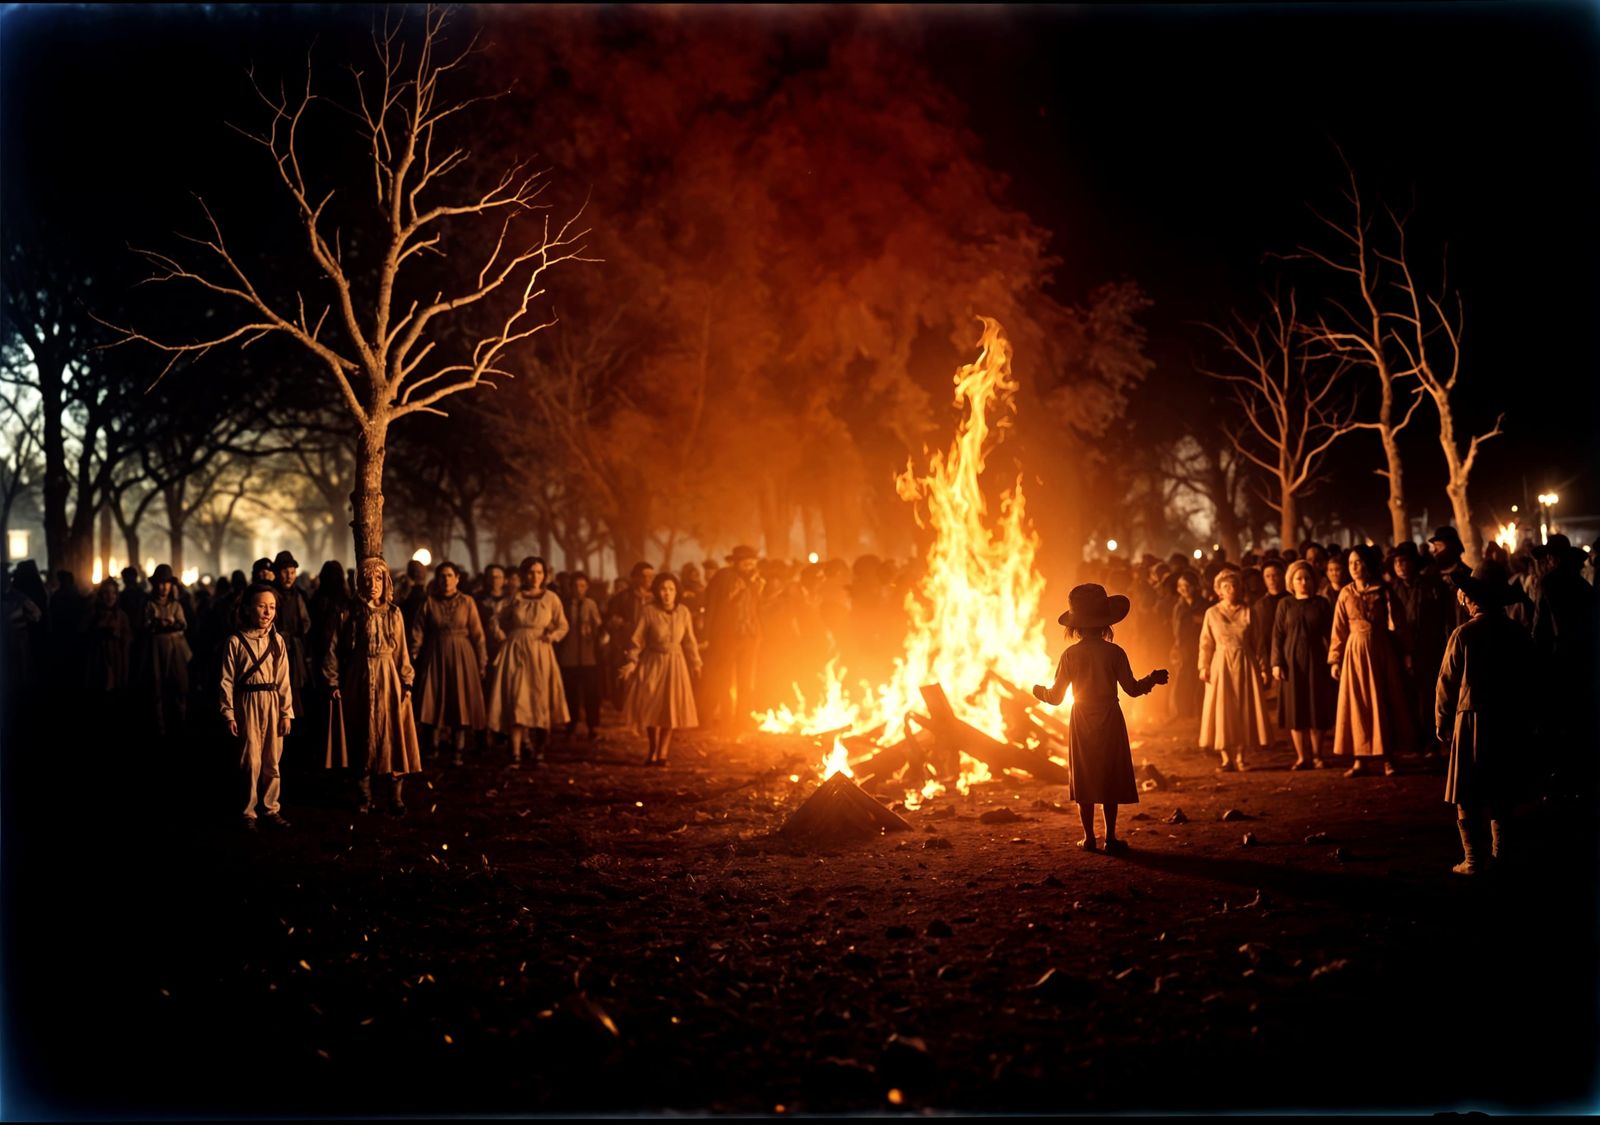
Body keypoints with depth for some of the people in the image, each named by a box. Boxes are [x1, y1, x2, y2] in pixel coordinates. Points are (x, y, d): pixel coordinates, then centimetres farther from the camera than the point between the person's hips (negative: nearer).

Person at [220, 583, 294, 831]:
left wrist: (286, 712, 2)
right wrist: (228, 714, -6)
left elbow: (283, 679, 5)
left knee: (272, 760, 8)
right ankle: (248, 813, 11)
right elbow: (227, 681, -3)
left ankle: (271, 809, 19)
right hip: (247, 703, -3)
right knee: (251, 761, -2)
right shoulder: (236, 641, -5)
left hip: (273, 702, 3)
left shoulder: (277, 641, 4)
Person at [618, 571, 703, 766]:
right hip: (653, 663, -2)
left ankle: (662, 753, 13)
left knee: (670, 709, 3)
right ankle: (653, 749, 22)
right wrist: (631, 661, -18)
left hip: (674, 664, 2)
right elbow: (637, 639, -10)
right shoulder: (648, 611, -13)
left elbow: (689, 640, 6)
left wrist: (695, 662, 8)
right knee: (651, 708, 3)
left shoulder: (683, 612, -4)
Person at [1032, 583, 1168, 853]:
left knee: (1085, 780, 7)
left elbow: (1056, 696, -3)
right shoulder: (1114, 653, -9)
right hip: (1109, 721, -1)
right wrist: (1153, 679, 13)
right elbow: (1132, 689, -5)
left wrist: (1040, 691, 19)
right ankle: (1111, 837, 8)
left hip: (1081, 722, 1)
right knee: (1110, 779, 6)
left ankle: (1089, 838, 8)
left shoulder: (1070, 655, -6)